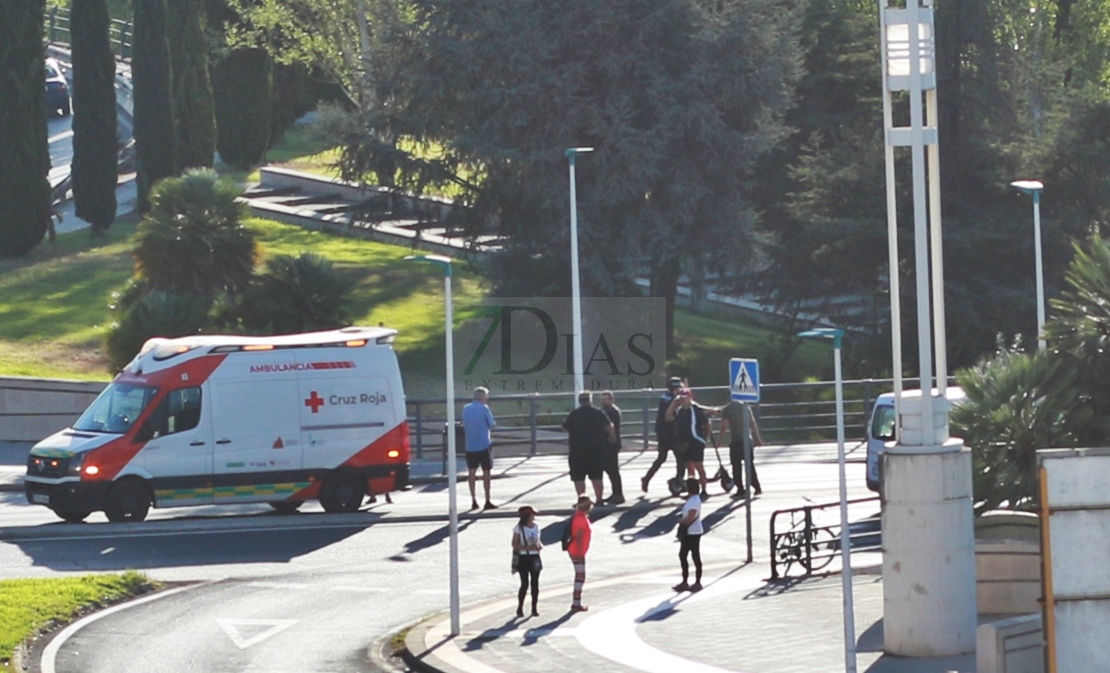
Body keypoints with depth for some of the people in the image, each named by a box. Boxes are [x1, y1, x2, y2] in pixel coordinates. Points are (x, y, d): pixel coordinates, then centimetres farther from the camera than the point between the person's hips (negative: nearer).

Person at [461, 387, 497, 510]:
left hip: (470, 446, 4)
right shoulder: (484, 408, -9)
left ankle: (473, 500, 5)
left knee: (472, 472, 8)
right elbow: (492, 425, -6)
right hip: (484, 445, -4)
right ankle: (487, 501, 1)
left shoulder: (466, 409, 6)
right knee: (486, 472, 2)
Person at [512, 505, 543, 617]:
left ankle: (534, 608, 9)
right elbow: (514, 544, -8)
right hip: (523, 557, -4)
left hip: (535, 557, 4)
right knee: (525, 584, -6)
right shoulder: (519, 528, -7)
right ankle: (520, 608, 6)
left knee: (535, 583, 3)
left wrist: (540, 546, -6)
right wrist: (527, 547, -21)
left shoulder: (535, 527, 8)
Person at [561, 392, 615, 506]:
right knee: (596, 476, 9)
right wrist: (611, 436, 11)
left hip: (578, 450, -1)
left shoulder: (573, 415, -2)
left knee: (579, 477, 2)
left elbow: (565, 427, 10)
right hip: (596, 449, 1)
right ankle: (599, 500, 8)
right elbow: (609, 427, -7)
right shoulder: (598, 413, -3)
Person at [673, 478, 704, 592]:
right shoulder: (691, 499, 12)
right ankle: (685, 582, 22)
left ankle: (698, 583, 9)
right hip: (687, 532, 11)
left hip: (693, 533, -11)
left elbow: (689, 519, -24)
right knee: (682, 555, 14)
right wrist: (682, 520, 5)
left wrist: (680, 520, -7)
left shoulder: (694, 501, -20)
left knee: (695, 557, 0)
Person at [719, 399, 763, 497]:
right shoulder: (745, 406, 6)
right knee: (750, 465, 8)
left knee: (736, 466, 3)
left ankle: (740, 489, 0)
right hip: (747, 439, 3)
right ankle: (757, 488, 4)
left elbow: (724, 426, -9)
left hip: (735, 441, -3)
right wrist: (758, 438, 10)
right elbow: (753, 423, 5)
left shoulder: (726, 409, -3)